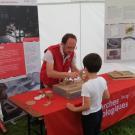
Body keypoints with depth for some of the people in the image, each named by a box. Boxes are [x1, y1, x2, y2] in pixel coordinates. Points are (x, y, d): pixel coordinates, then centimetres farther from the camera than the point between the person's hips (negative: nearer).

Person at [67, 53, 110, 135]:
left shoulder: (86, 85, -30)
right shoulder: (102, 80, -9)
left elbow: (87, 106, -26)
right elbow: (107, 96, 3)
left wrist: (74, 109, -13)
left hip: (89, 116, -6)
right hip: (99, 112, 6)